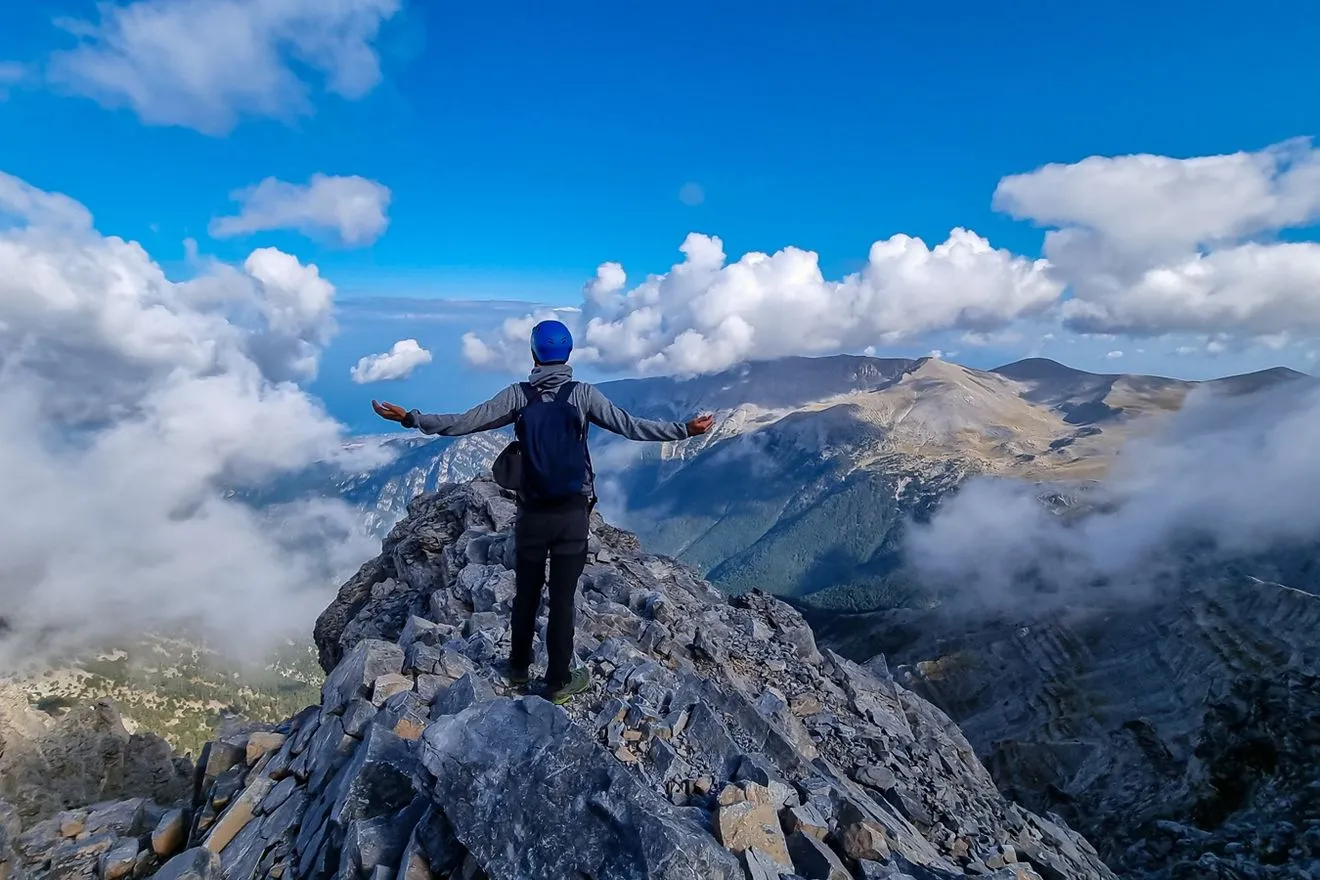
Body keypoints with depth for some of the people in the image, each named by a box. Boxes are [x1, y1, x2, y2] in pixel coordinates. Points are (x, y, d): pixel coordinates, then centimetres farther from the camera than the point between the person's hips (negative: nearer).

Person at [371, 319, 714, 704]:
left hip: (532, 513, 1)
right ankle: (559, 679, 20)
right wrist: (685, 430, -6)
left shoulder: (518, 395, -4)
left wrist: (410, 418, 5)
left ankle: (519, 668, 35)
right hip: (574, 513, -1)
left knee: (526, 593, 18)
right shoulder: (584, 394, -7)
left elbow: (463, 423, -6)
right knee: (563, 597, 7)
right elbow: (631, 426, -12)